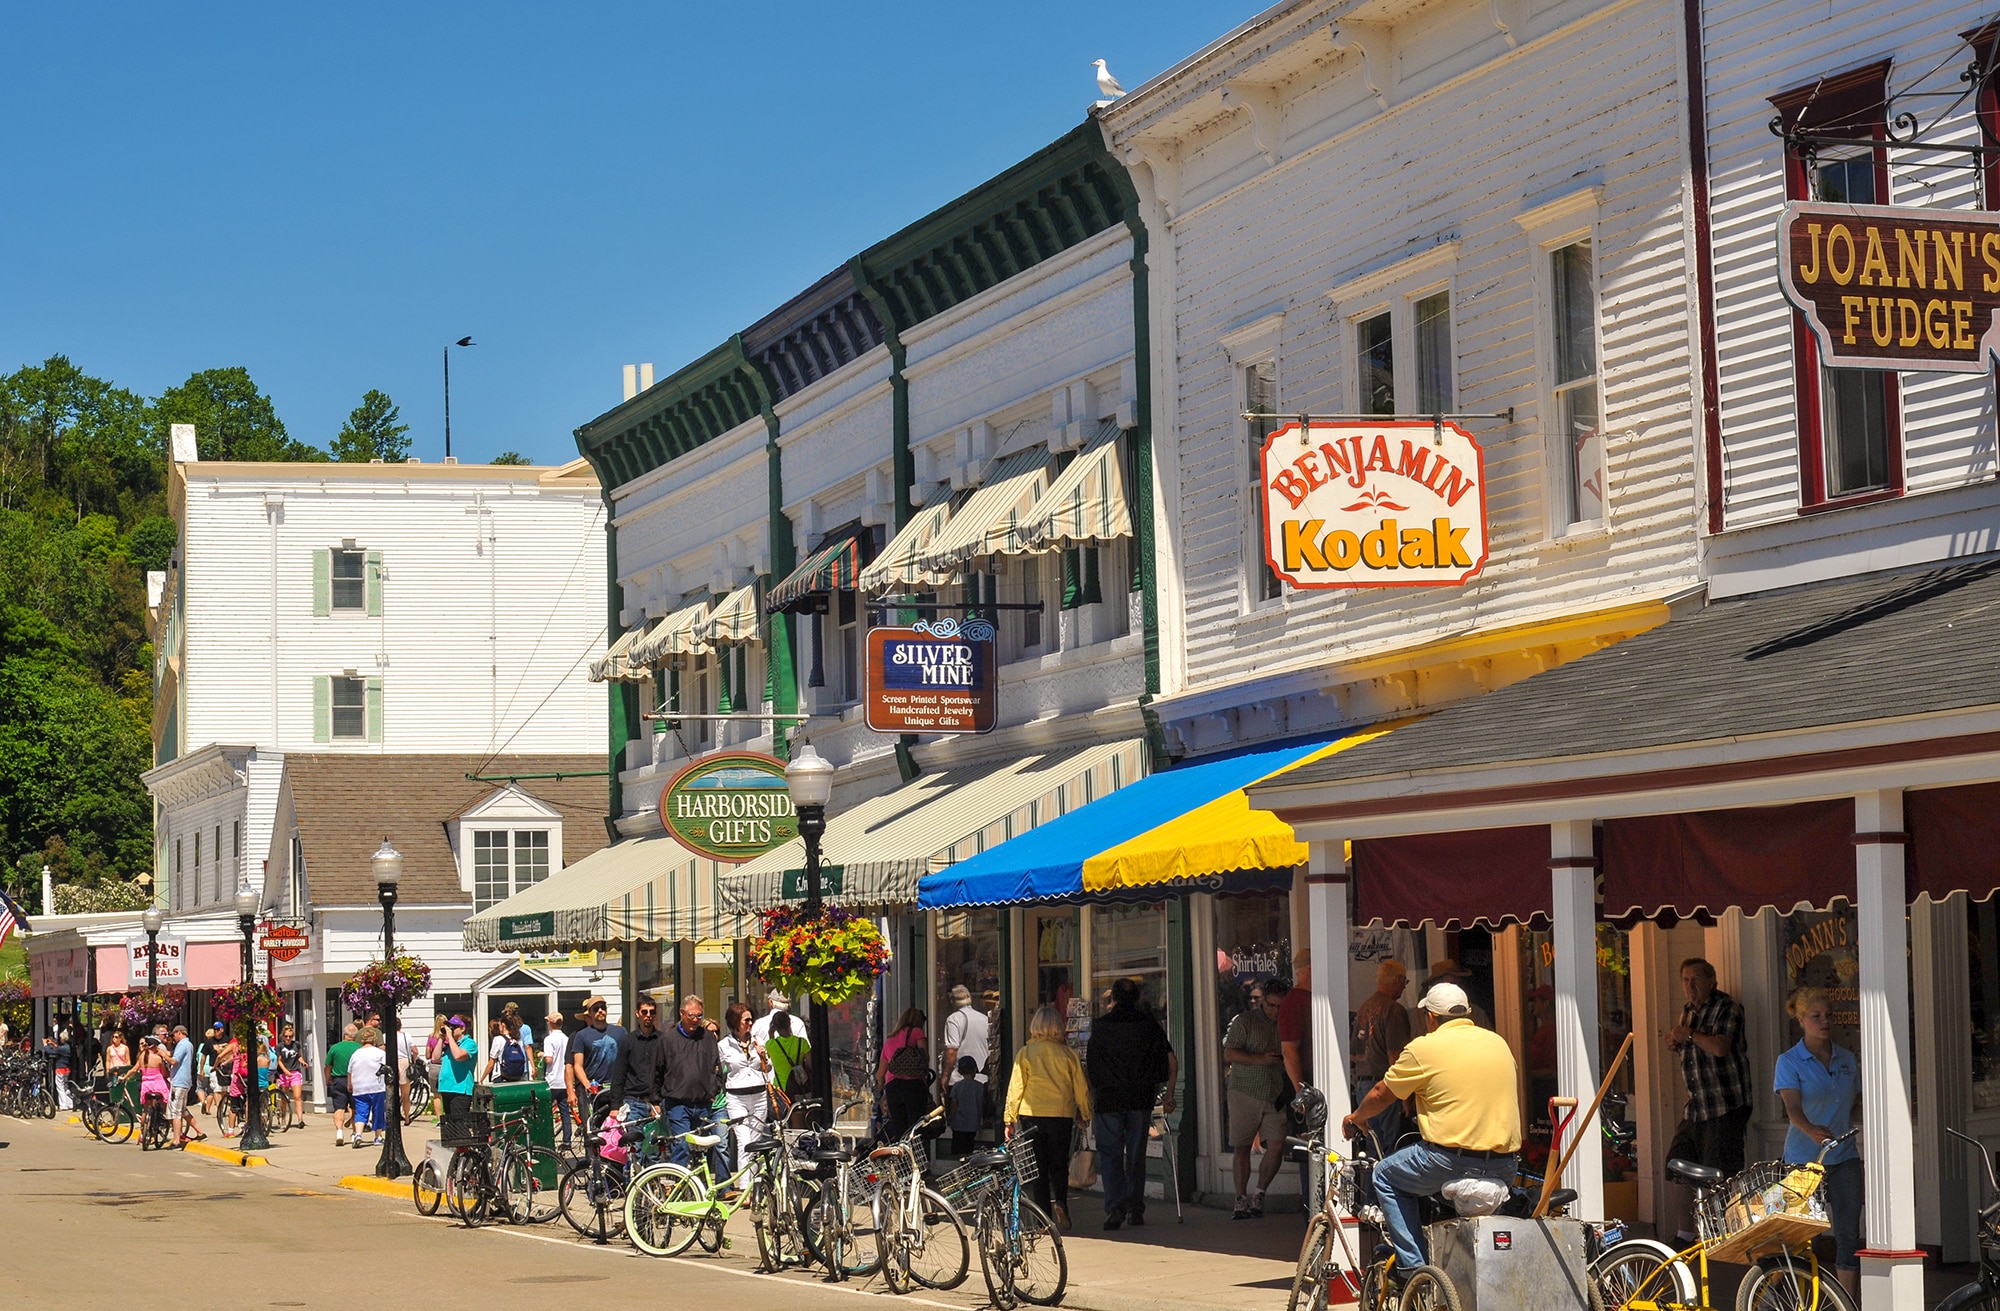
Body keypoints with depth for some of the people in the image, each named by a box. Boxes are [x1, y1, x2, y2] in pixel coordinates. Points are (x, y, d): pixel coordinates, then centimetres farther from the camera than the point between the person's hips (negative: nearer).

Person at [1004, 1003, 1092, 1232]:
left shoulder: (1026, 1053, -2)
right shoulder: (1067, 1054, 0)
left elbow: (1015, 1088, -2)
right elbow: (1081, 1088, 5)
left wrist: (1009, 1119, 6)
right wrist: (1084, 1115, 19)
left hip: (1031, 1115, 0)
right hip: (1061, 1116, 0)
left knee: (1038, 1167, 7)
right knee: (1059, 1164, 14)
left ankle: (1044, 1218, 3)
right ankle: (1059, 1201, -12)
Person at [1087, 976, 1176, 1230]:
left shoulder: (1100, 1026, -1)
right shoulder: (1149, 1023, 4)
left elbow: (1089, 1068, 0)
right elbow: (1171, 1061, 1)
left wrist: (1089, 1103, 8)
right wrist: (1169, 1095, 7)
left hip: (1108, 1098, -2)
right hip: (1141, 1099, 2)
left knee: (1111, 1155, 1)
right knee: (1136, 1154, 11)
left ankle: (1115, 1207, -13)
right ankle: (1135, 1209, 12)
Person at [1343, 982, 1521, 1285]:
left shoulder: (1424, 1048, -2)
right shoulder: (1498, 1042, 13)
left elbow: (1381, 1095, 9)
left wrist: (1356, 1118, 29)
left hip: (1453, 1162, -6)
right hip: (1505, 1166, 6)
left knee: (1386, 1176, 16)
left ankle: (1412, 1266, 7)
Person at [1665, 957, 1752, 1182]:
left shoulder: (1727, 1007, -9)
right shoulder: (1688, 1011, 17)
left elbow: (1719, 1047, -25)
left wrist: (1688, 1035, -11)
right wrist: (1675, 1045, 9)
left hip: (1725, 1108, -9)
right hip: (1695, 1109, 9)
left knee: (1720, 1174, -10)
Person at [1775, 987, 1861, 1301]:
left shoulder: (1847, 1060, 8)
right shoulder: (1790, 1062, -5)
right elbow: (1792, 1107, -19)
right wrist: (1811, 1130, -38)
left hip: (1844, 1157, 4)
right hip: (1804, 1158, -4)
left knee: (1849, 1236, 0)